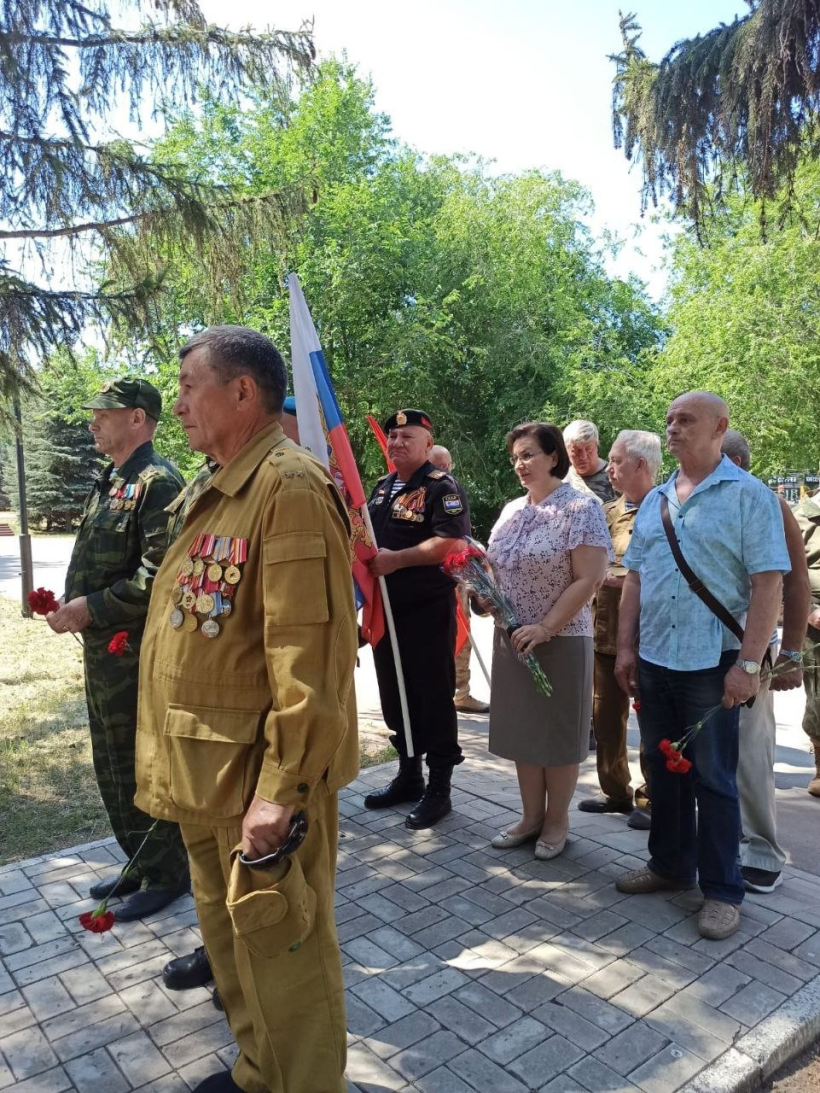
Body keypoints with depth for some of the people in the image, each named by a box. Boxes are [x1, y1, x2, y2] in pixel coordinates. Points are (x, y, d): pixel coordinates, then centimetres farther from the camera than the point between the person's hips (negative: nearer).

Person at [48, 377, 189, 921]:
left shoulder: (158, 482, -17)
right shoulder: (110, 480, 14)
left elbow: (159, 576, -25)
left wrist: (92, 608, -18)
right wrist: (73, 606, 5)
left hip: (137, 651, -10)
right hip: (101, 647, 10)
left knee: (142, 768, 3)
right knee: (112, 766, 20)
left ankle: (165, 874, 22)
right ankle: (138, 862, 36)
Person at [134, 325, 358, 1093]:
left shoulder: (290, 486, -18)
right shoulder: (217, 489, 13)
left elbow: (310, 653, -24)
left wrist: (281, 787, -23)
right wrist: (176, 761, 17)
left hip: (258, 777, -10)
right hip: (207, 770, 10)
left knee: (280, 952, 9)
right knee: (229, 936, 24)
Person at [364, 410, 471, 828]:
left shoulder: (442, 487, -10)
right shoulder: (381, 487, 15)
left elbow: (451, 543, -23)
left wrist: (397, 559, -23)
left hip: (428, 610, -8)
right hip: (386, 607, 8)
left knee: (434, 697, 2)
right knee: (394, 695, 15)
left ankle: (439, 788, 15)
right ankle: (408, 774, 31)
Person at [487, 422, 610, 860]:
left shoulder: (581, 509, -11)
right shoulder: (511, 510, 10)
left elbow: (588, 580, -17)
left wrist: (545, 628, -21)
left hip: (562, 639, -6)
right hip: (511, 637, 7)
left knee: (558, 732, 7)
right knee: (521, 729, 13)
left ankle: (557, 820, 24)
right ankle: (531, 815, 29)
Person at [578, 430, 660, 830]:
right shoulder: (608, 511, 12)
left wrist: (631, 580, -20)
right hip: (606, 626, 7)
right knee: (606, 714, 14)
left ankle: (650, 799, 21)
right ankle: (615, 791, 29)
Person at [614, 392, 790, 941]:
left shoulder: (749, 496, -7)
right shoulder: (655, 501, 10)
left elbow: (768, 584, -12)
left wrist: (749, 663, -17)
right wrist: (626, 647, 7)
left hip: (713, 664, -6)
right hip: (653, 661, 6)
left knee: (713, 779, 5)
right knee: (663, 770, 16)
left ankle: (723, 890, 21)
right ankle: (669, 864, 33)